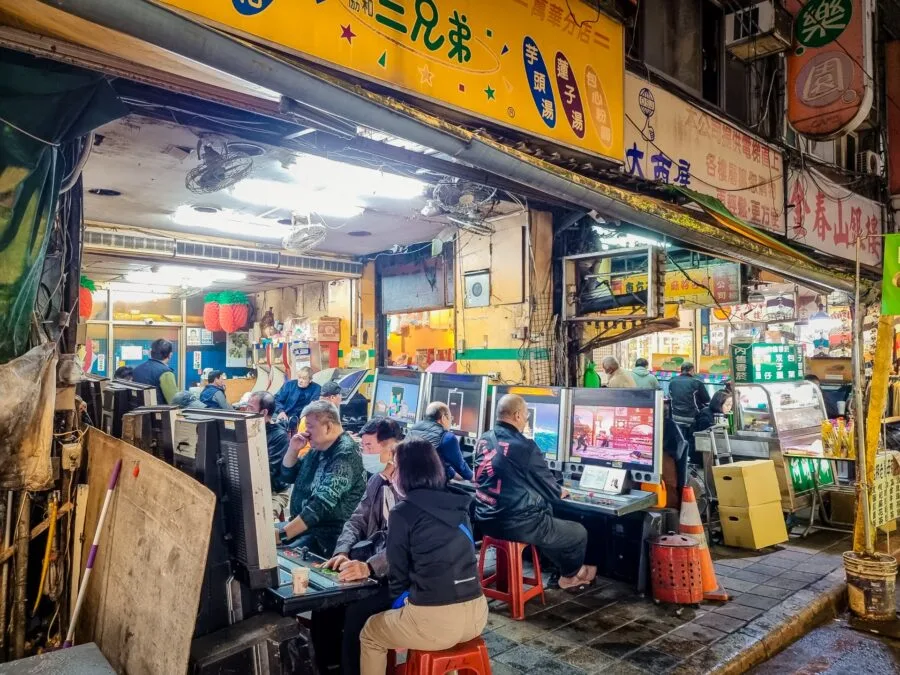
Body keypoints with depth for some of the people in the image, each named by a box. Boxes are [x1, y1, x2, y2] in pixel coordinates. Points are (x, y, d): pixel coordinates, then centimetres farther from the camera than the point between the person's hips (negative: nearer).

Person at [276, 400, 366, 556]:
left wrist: (283, 533, -33)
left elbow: (323, 503, -29)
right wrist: (293, 449, 0)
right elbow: (287, 477, 18)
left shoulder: (345, 454, -20)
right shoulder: (318, 448, 10)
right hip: (301, 523, 9)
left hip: (328, 533, -9)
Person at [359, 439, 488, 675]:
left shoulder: (402, 513, -9)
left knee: (370, 633, 22)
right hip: (476, 614, 6)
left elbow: (398, 575, 0)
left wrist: (401, 600, 21)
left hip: (434, 619, -6)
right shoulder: (458, 505, 8)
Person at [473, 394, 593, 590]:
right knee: (579, 533, 14)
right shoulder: (525, 447, -17)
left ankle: (567, 571, 44)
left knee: (546, 515, 33)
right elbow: (546, 484, -4)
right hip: (517, 525, -8)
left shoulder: (483, 441, 4)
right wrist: (559, 493, 21)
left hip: (487, 520, 8)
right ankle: (572, 573, 42)